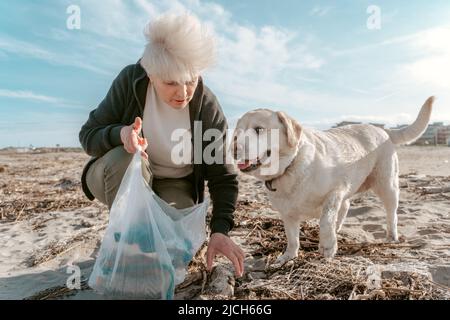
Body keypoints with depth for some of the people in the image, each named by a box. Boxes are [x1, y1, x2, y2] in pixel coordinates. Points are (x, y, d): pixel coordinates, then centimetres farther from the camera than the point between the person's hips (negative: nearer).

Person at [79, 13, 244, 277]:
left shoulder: (208, 107, -21)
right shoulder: (130, 81, -20)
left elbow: (223, 176, -17)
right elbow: (88, 136, -14)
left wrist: (220, 230, -31)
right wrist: (120, 133, -37)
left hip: (174, 186, 1)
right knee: (125, 159, -35)